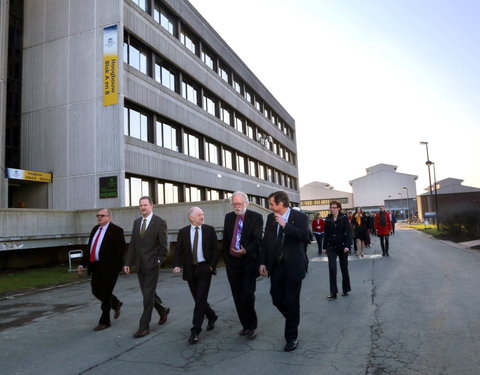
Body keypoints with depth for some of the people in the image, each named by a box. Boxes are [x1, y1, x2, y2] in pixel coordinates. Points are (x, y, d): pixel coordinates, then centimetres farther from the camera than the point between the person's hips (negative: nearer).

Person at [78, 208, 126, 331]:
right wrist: (83, 264, 9)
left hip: (109, 268, -8)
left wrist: (116, 268, -18)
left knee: (105, 294, 1)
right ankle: (116, 304, 38)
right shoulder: (95, 229, 13)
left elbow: (120, 251, -14)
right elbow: (89, 248, 16)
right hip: (96, 267, 8)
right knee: (96, 291, 14)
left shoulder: (116, 230, -10)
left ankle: (104, 322, 16)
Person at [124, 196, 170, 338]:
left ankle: (144, 326, 6)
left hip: (151, 264, -6)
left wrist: (158, 260, -11)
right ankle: (163, 310, 38)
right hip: (139, 264, 6)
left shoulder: (160, 222, -7)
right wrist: (127, 262, 6)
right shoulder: (136, 222, 10)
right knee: (147, 293, 15)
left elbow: (163, 245, -7)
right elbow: (132, 244, 10)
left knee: (148, 294, -3)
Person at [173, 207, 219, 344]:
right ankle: (212, 316, 38)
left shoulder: (209, 229, 1)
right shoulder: (183, 232, 4)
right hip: (190, 270, 2)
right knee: (198, 299, 12)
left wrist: (212, 265, -7)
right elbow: (178, 250, 2)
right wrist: (177, 265, -13)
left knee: (200, 299, -7)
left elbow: (215, 249, 2)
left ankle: (195, 331, 0)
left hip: (204, 269, -2)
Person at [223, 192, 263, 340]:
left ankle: (252, 326, 10)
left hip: (249, 262, -4)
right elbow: (225, 239, 15)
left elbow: (257, 239, -13)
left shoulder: (256, 217, -5)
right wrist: (226, 258, 14)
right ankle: (245, 325, 23)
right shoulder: (229, 217, 9)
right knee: (238, 297, 9)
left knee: (247, 295, -9)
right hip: (232, 262, 5)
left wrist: (246, 250, -29)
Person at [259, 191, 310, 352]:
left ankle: (291, 337, 20)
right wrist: (262, 262, 5)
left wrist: (285, 224, -23)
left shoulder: (300, 217, -8)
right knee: (277, 299, 9)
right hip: (276, 266, 5)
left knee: (292, 302, 3)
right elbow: (265, 240, 10)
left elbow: (305, 236, -22)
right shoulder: (271, 218, 6)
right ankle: (293, 320, 38)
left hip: (293, 266, -4)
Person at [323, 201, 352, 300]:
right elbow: (326, 234, 8)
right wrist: (325, 247, 8)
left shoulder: (344, 218, -5)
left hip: (342, 246, -2)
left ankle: (346, 289, 26)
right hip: (331, 247, 2)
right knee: (332, 268, -8)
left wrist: (347, 246, -18)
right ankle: (333, 292, -4)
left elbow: (348, 232, -9)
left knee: (344, 268, 9)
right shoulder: (328, 220, 4)